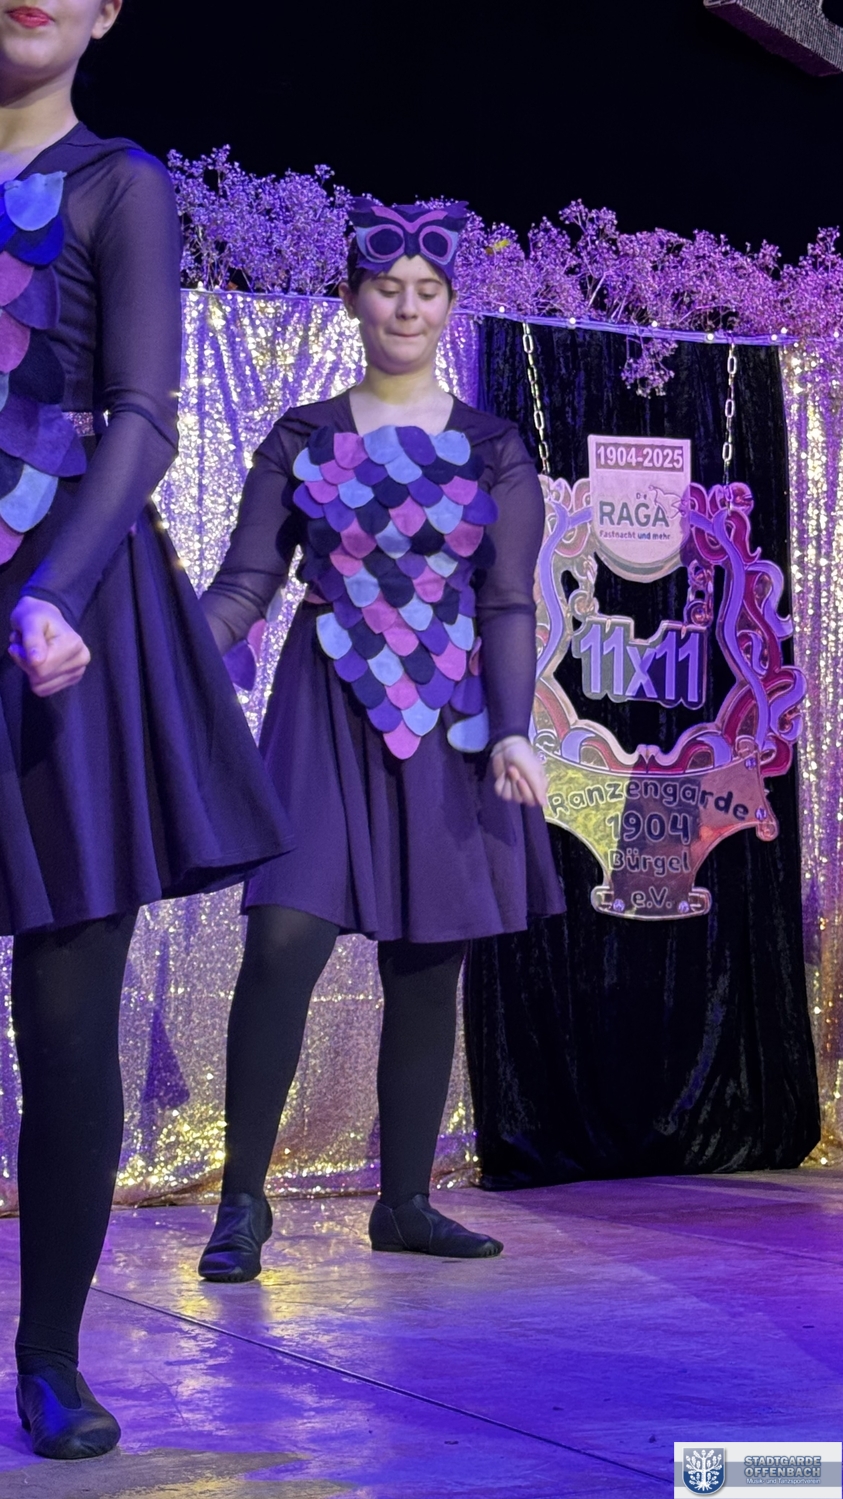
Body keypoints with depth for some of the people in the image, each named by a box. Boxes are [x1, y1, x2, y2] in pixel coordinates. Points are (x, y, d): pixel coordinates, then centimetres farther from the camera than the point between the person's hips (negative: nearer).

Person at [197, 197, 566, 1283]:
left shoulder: (493, 452, 6)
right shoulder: (302, 441, 5)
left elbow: (509, 608, 0)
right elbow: (244, 582, 0)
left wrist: (510, 732, -14)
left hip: (449, 723, 2)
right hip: (329, 715, -2)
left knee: (427, 968, 5)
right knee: (285, 939, -15)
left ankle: (404, 1203, 16)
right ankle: (243, 1200, -4)